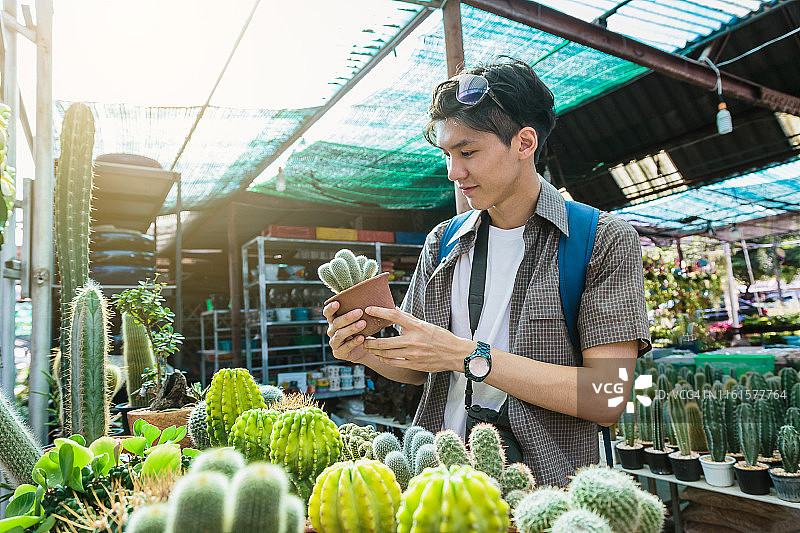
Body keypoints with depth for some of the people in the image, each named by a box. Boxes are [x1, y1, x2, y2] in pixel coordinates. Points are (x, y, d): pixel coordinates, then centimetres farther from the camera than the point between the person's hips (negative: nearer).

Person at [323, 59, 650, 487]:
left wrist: (467, 354, -21)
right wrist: (367, 352, -9)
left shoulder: (605, 241, -7)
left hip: (547, 486, -3)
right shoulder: (441, 243, 7)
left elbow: (608, 399, -15)